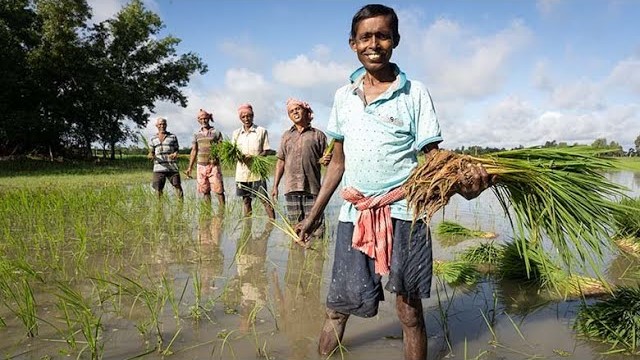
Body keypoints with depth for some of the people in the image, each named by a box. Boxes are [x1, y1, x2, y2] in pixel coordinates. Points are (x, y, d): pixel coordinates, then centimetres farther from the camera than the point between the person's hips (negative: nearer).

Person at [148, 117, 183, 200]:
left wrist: (175, 154, -13)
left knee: (177, 186, -6)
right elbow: (151, 152, 16)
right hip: (158, 167, 1)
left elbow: (177, 149, 11)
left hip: (172, 167, -1)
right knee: (158, 189, 0)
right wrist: (151, 156, -8)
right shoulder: (153, 139, 14)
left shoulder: (172, 137, 11)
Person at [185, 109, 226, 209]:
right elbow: (194, 151, 15)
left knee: (218, 189, -7)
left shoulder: (216, 132, 2)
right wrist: (190, 167, 10)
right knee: (205, 190, 6)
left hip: (213, 165, -3)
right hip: (201, 166, 4)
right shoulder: (197, 135, 12)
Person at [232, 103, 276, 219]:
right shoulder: (236, 133, 11)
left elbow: (266, 151, -1)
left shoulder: (262, 131, 1)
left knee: (264, 199, -6)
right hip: (242, 171, 3)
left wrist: (254, 157, -19)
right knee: (246, 200, 8)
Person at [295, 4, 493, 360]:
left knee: (408, 310, 7)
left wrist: (463, 181, -26)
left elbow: (431, 158, -4)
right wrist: (314, 214, 16)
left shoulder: (415, 93, -1)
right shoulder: (343, 96, 9)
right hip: (353, 215, 3)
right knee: (337, 307, 12)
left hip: (403, 213, -3)